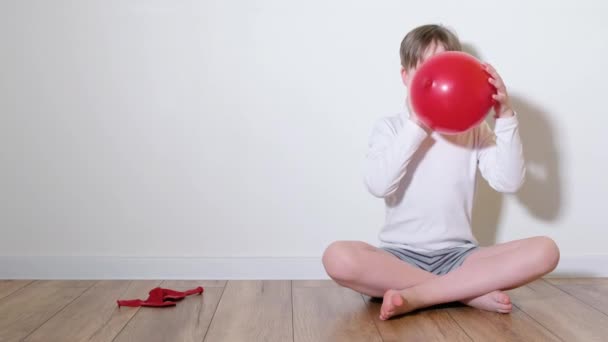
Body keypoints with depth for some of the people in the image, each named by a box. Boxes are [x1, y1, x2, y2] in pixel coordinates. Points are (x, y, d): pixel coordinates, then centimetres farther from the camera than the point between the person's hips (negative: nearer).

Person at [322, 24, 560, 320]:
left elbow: (509, 182, -6)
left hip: (458, 256, 2)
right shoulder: (390, 127, 2)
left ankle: (416, 296, -24)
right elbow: (378, 185, -16)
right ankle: (472, 292, -23)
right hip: (400, 255, -2)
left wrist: (506, 117, -15)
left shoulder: (473, 129, 8)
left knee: (544, 251, -21)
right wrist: (416, 126, -19)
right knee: (338, 257, -32)